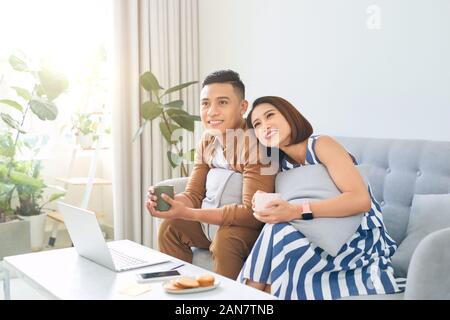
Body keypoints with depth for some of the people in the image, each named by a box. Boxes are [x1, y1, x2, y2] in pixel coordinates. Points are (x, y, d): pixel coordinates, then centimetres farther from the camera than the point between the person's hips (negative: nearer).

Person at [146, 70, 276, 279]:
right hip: (221, 219, 8)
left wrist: (185, 213, -32)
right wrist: (164, 199, -22)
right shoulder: (208, 140, -1)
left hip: (258, 225, -7)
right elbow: (193, 196, 2)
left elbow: (253, 213, -29)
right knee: (170, 227, -3)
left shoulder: (254, 142, -25)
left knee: (224, 240, -33)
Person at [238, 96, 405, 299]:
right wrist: (265, 206, -14)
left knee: (277, 232, -25)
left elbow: (361, 200, -23)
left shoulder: (321, 145, -11)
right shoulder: (282, 164, 9)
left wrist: (297, 212, -30)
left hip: (362, 240, -5)